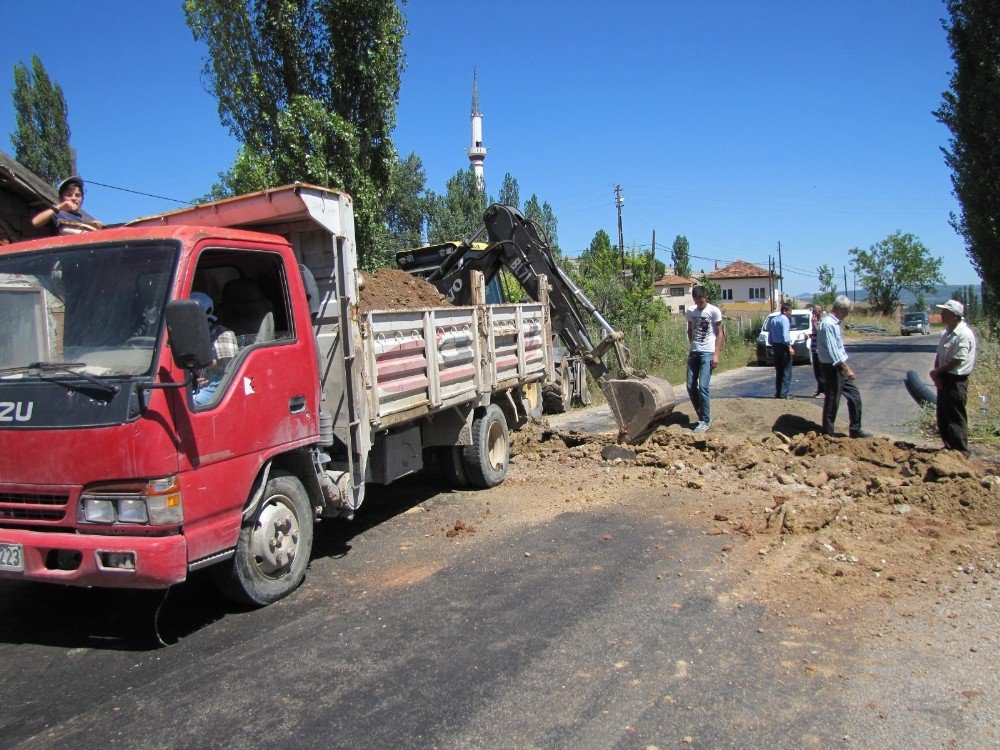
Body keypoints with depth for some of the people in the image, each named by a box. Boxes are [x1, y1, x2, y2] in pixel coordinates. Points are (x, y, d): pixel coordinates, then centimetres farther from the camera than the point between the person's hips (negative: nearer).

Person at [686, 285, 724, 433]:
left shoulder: (714, 311, -4)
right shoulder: (691, 312, 10)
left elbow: (719, 334, -4)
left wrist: (716, 354, -11)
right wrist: (692, 345, 10)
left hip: (707, 353, -6)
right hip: (694, 352, 6)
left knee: (703, 386, -11)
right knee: (690, 386, 4)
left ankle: (706, 420, 0)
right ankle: (702, 415, 20)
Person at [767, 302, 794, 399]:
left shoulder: (773, 319, 14)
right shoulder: (785, 319, -12)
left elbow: (770, 335, 16)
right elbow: (785, 334, -21)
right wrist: (790, 347, -23)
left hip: (776, 346, 8)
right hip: (784, 347, -8)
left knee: (778, 371, 14)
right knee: (786, 372, -4)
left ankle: (777, 393, 15)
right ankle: (783, 394, -7)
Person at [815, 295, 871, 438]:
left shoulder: (835, 322, 13)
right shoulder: (828, 324, -19)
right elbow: (832, 350, -24)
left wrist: (846, 366, 20)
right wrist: (846, 368, -22)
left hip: (840, 366, 10)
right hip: (832, 367, -10)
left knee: (854, 396, 13)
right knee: (832, 400, -2)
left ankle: (855, 430, 22)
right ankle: (827, 433, 8)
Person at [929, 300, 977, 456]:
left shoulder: (964, 335, -18)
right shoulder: (947, 333, 12)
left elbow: (957, 361, -20)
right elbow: (939, 355, 13)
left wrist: (936, 372, -9)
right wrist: (937, 375, -1)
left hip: (956, 381, -9)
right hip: (944, 379, 9)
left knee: (956, 418, -3)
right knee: (942, 416, 16)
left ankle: (961, 452, 7)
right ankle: (949, 447, 29)